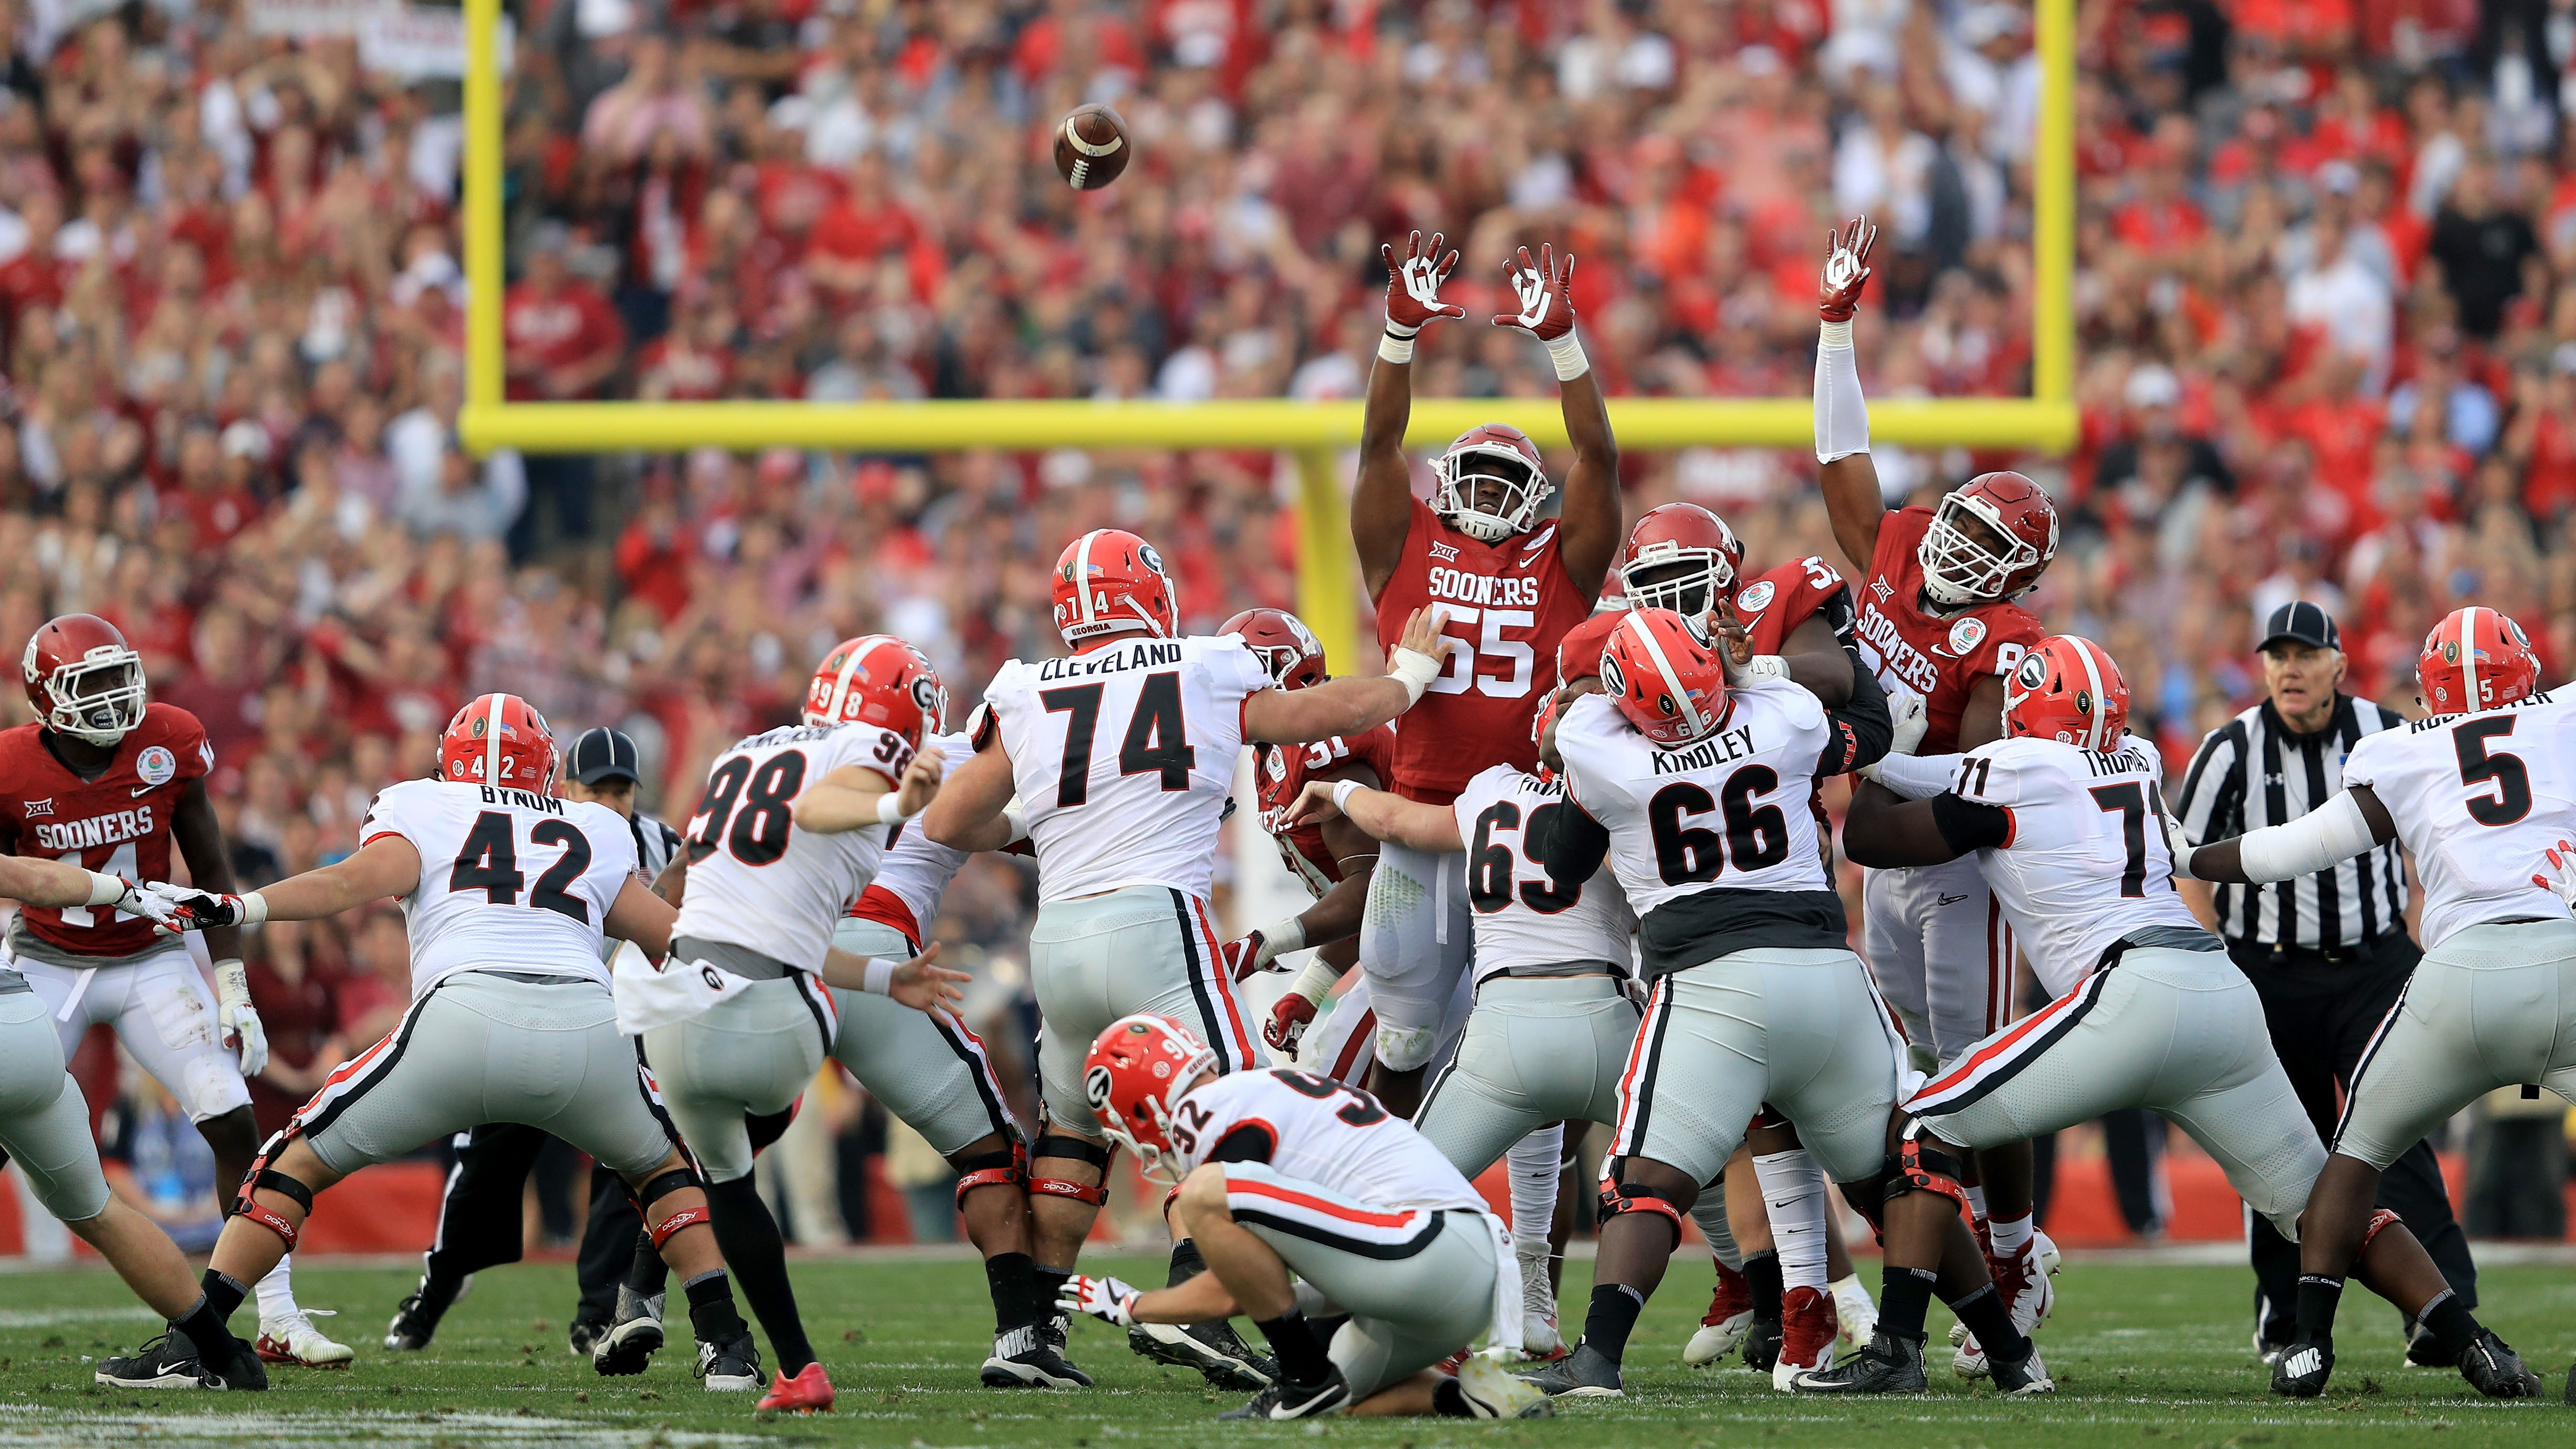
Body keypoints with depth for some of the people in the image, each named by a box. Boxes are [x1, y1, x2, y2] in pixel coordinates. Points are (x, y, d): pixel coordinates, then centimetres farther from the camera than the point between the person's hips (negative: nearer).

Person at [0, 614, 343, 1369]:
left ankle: (280, 1321, -5)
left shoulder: (169, 746, -14)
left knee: (234, 1124, -11)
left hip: (150, 962, 1)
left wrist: (235, 994, -7)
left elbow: (212, 876, -4)